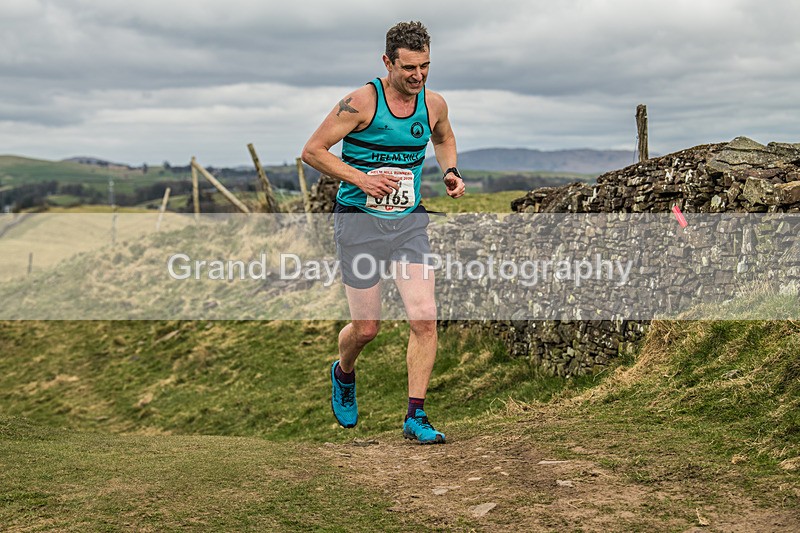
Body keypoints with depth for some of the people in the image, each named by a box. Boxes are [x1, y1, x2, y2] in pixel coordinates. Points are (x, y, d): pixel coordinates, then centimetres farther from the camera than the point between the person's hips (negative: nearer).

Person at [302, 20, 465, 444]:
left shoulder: (433, 105, 2)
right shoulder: (361, 102, -13)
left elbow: (444, 139, 26)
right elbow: (312, 151, -9)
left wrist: (449, 173, 7)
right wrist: (360, 178, -20)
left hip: (409, 222, 4)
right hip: (358, 221, -4)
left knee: (425, 318, -9)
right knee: (366, 328, 3)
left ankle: (415, 417, 2)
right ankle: (343, 373, 38)